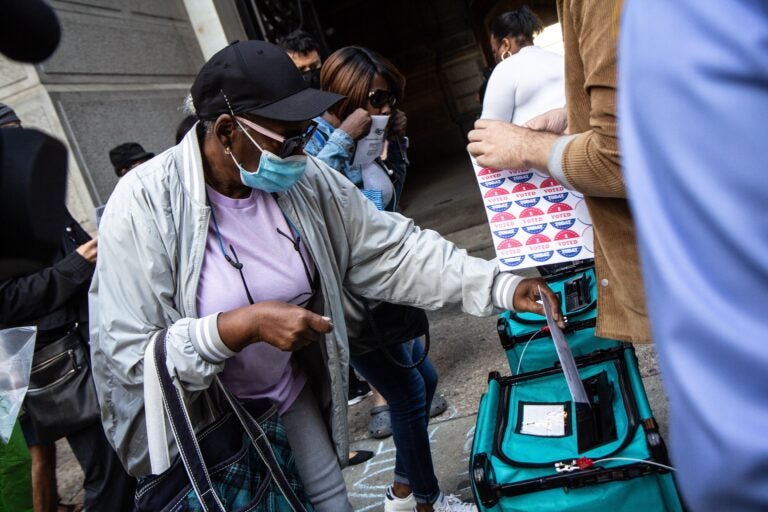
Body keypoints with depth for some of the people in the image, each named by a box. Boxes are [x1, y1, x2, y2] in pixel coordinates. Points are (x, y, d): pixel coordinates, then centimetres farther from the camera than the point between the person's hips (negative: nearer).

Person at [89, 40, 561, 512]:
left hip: (290, 396, 4)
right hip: (194, 428, -3)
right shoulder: (145, 205, -23)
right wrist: (244, 325, -34)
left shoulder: (305, 181, -10)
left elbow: (395, 251, -7)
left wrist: (504, 287, -13)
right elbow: (129, 357, -23)